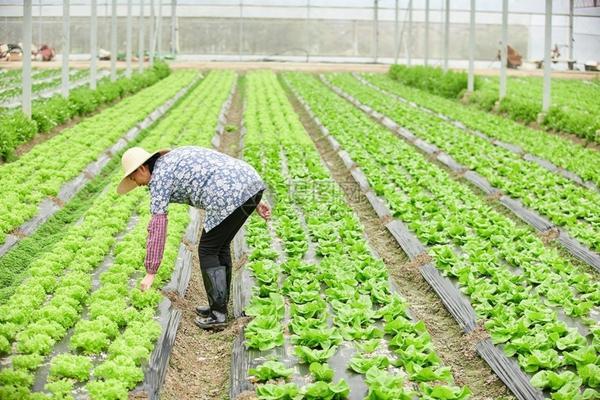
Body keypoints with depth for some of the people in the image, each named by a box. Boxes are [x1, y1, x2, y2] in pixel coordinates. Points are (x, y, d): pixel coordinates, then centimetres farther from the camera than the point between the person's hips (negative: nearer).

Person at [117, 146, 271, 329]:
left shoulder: (159, 177, 3)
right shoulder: (178, 158, 28)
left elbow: (157, 227, -2)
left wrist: (150, 272, 2)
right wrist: (255, 201, 24)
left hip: (231, 196, -9)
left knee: (208, 251, 7)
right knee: (220, 246, 21)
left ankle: (217, 314, 7)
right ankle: (219, 306, 27)